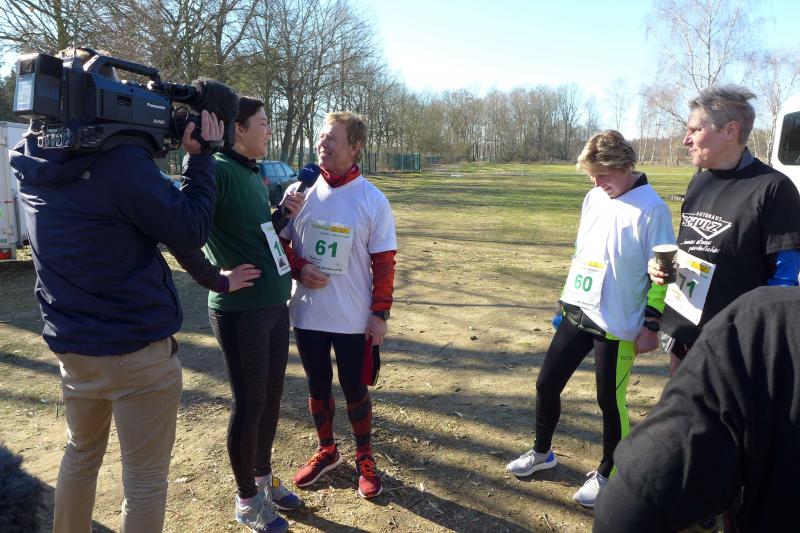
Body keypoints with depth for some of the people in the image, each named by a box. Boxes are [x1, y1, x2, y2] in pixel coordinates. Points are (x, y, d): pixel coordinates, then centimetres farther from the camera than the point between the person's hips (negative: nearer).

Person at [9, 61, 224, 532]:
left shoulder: (33, 165, 0)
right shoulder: (121, 163, -23)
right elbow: (192, 230, -16)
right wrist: (201, 156, -8)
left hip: (72, 345, 7)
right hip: (137, 349, -7)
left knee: (81, 453, 28)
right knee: (146, 476, 10)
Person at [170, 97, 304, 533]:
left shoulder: (255, 175, 12)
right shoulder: (216, 171, -16)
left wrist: (284, 213, 5)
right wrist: (217, 280, -19)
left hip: (275, 305, 8)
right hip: (240, 311, -8)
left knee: (271, 398, 18)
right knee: (249, 404, 6)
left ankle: (264, 478, 39)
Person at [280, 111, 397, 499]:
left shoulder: (373, 200, -8)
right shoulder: (300, 191, -1)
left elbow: (384, 263, -5)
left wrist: (380, 314, -7)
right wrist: (299, 269, -12)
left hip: (353, 319, -3)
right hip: (307, 314, 3)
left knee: (354, 388, 12)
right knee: (318, 386, 17)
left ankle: (364, 458, 35)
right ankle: (327, 451, 40)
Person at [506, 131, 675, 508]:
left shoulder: (650, 208, -13)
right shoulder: (593, 198, 8)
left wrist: (651, 325, -12)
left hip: (617, 326, -6)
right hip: (576, 315, 7)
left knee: (610, 400, 7)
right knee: (546, 384, 12)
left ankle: (606, 475, 30)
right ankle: (541, 453, 35)